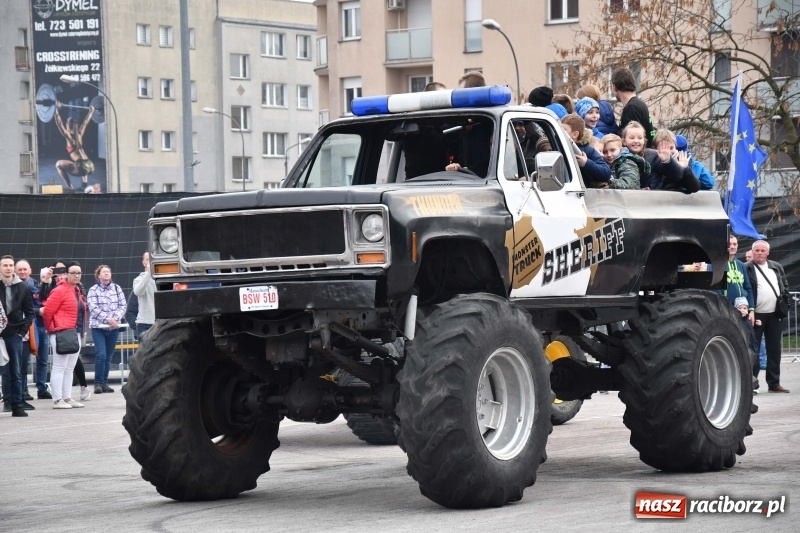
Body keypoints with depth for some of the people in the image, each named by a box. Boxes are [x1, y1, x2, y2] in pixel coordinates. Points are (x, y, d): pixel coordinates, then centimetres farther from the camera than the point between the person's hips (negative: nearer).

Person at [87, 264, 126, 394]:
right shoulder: (93, 290, -1)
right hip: (98, 327, -4)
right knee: (101, 355, -14)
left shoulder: (117, 288, 9)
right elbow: (94, 308, -10)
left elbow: (123, 305, 4)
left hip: (114, 327, 4)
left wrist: (116, 318, -13)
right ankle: (98, 383, -6)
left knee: (109, 357, 6)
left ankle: (105, 383, 13)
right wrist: (108, 319, -18)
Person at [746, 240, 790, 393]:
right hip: (756, 316, -5)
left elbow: (785, 286, 19)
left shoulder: (777, 267, 12)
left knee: (774, 349, 9)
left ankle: (774, 383, 15)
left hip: (774, 315, 5)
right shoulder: (746, 269, -5)